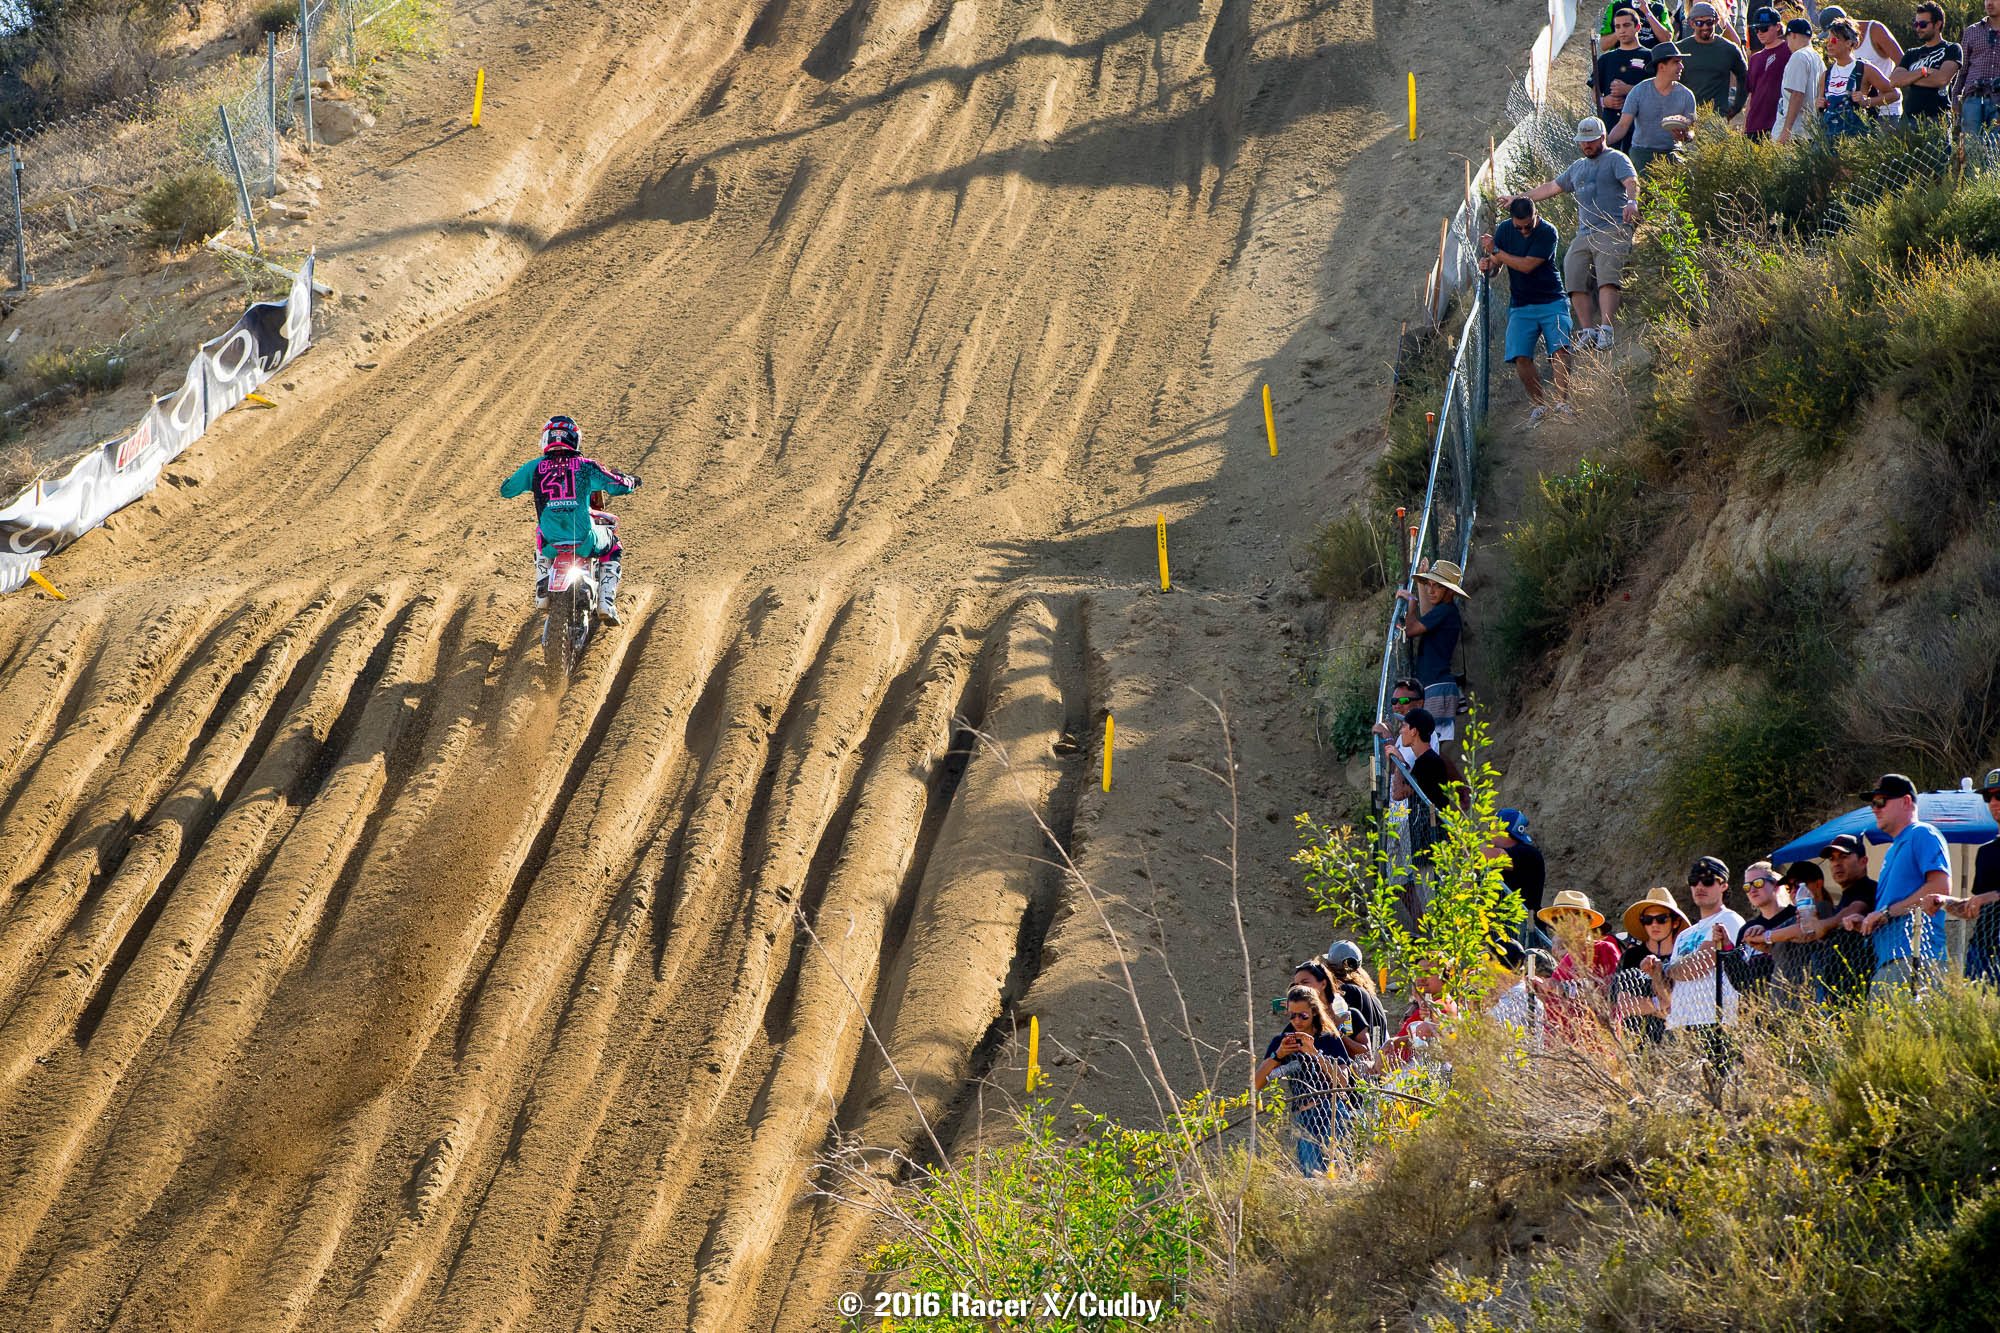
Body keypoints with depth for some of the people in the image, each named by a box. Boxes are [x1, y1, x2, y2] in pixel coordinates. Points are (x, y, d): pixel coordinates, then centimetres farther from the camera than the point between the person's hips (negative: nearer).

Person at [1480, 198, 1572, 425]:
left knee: (1560, 348, -23)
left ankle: (1561, 402, -26)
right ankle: (1539, 404, 1)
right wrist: (1487, 265, -14)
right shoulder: (1504, 231, 4)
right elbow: (1495, 266, 11)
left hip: (1551, 302, -3)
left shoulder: (1547, 232, -12)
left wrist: (1495, 251, -13)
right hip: (1520, 307, 3)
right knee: (1521, 356, -14)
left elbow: (1526, 266, -19)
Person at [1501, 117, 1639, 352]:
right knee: (1574, 277, -10)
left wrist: (1632, 201, -34)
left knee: (1607, 279, -22)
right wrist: (1520, 199, 40)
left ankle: (1607, 329, -31)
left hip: (1613, 231, -7)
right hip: (1584, 234, 7)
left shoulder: (1616, 159, 6)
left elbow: (1631, 181, -12)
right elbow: (1552, 187, 37)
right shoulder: (1578, 167, 28)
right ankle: (1588, 331, -11)